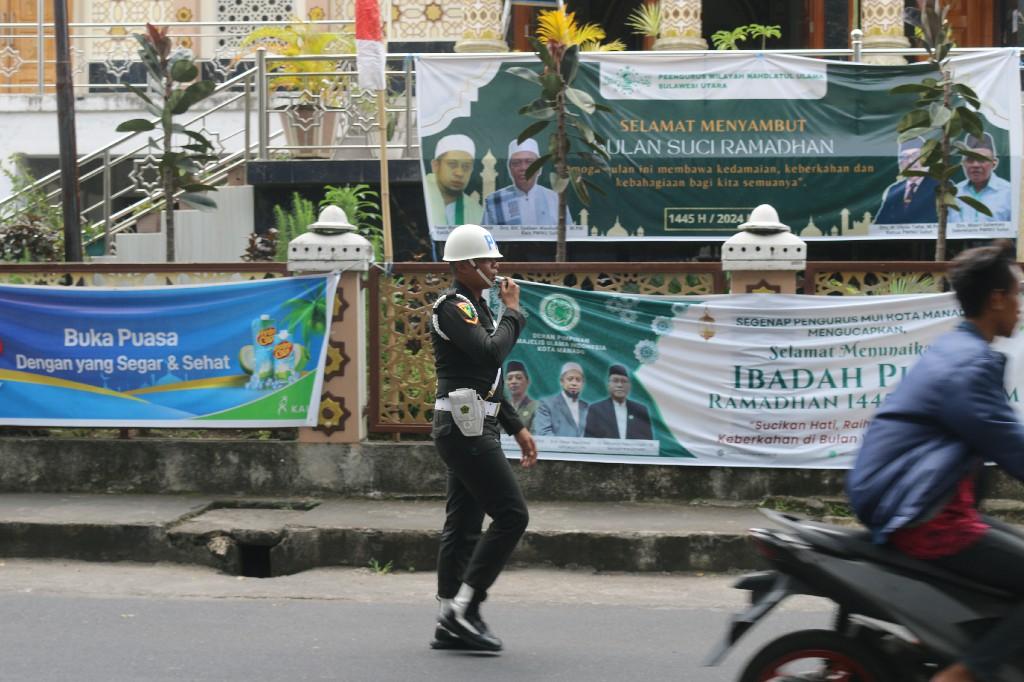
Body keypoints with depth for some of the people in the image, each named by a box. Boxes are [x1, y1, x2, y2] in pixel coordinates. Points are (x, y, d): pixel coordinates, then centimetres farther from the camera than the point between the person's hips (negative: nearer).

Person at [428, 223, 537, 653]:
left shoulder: (476, 307, 20)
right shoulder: (453, 307, -11)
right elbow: (490, 352, -27)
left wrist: (516, 427, 23)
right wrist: (513, 312, -11)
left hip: (474, 427, 10)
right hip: (464, 427, -10)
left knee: (463, 524, 10)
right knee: (511, 515, -11)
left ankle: (451, 624, 13)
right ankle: (464, 605, -8)